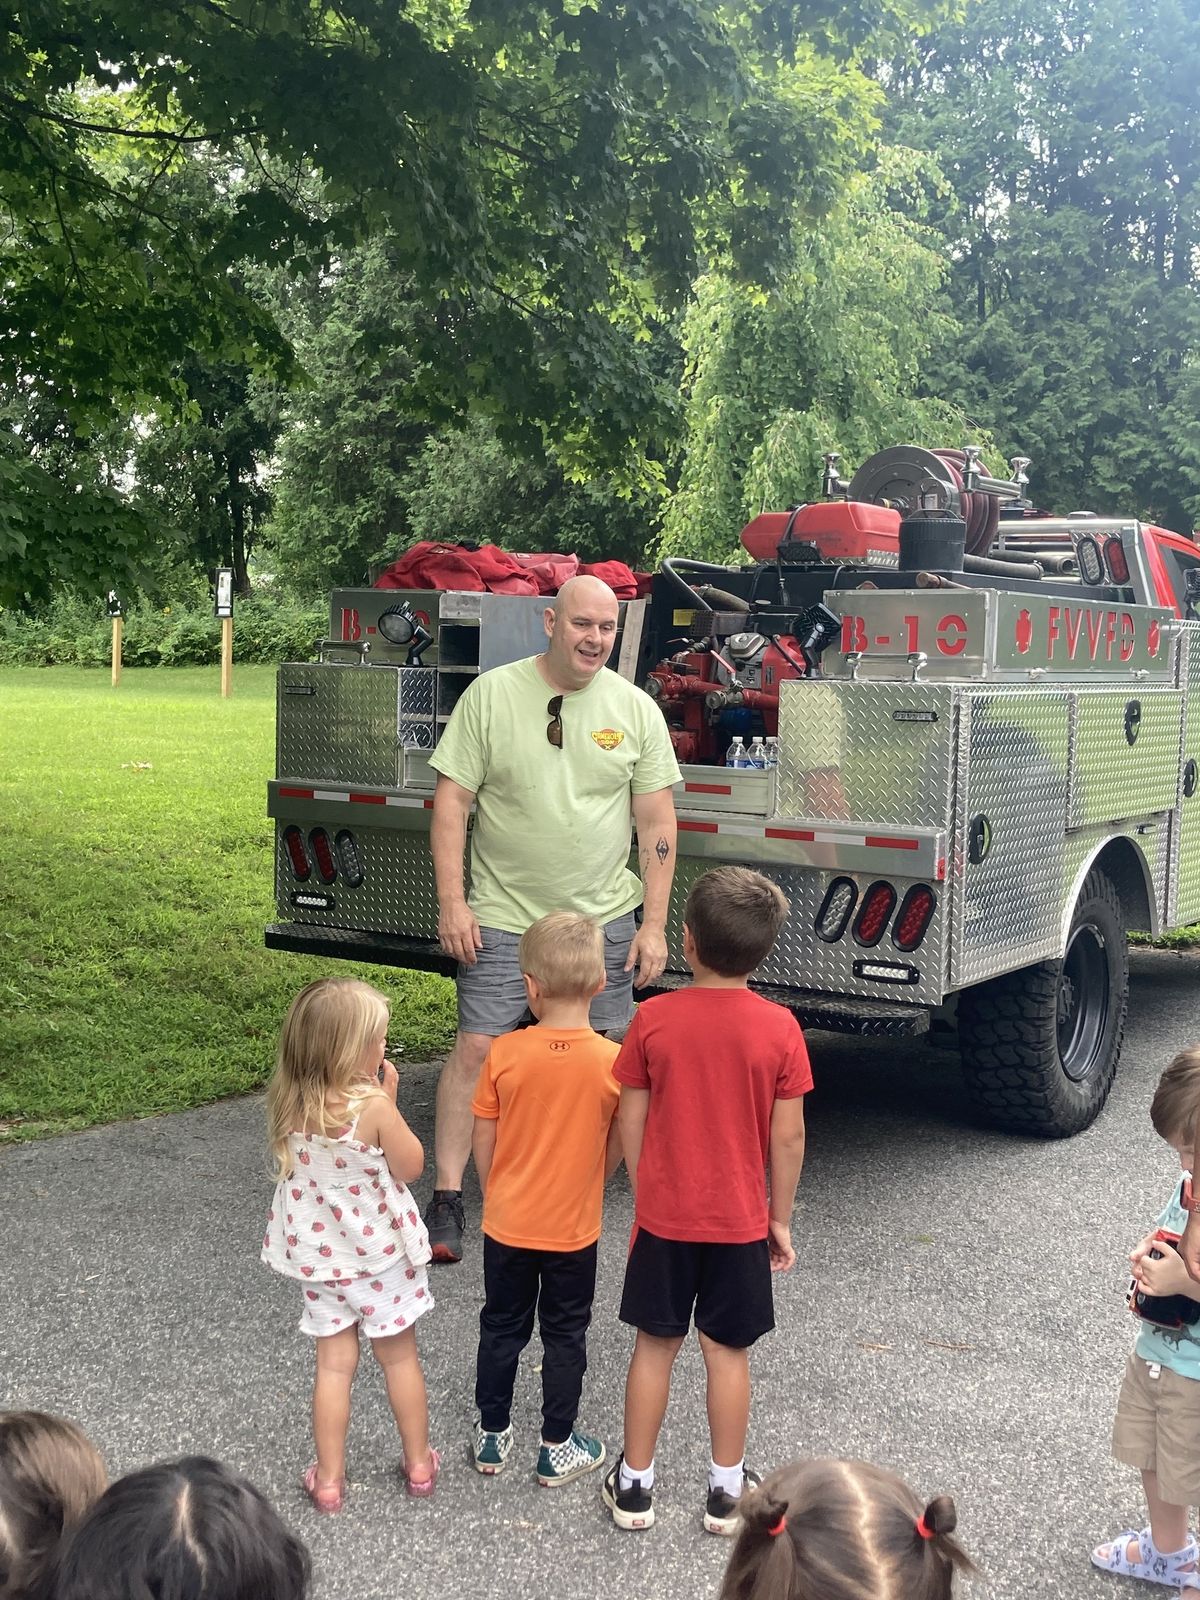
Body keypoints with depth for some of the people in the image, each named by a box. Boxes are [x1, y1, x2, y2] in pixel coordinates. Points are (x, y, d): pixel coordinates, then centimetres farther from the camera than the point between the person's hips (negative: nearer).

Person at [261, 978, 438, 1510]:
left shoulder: (288, 1102, -12)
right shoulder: (373, 1107, -28)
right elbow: (410, 1167, -14)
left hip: (319, 1253, 4)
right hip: (380, 1253, -3)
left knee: (334, 1363, 16)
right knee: (400, 1356, 17)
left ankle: (328, 1479, 23)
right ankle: (418, 1463, 32)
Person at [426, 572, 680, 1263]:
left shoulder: (635, 709, 2)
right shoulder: (491, 693, -3)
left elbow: (657, 823, 3)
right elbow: (452, 801, -3)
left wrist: (654, 923, -1)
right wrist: (452, 902, -9)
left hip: (605, 920, 2)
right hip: (503, 919, -2)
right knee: (476, 1050, -5)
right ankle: (447, 1200, 5)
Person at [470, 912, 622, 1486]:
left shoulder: (504, 1053, -16)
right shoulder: (612, 1061, -17)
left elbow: (483, 1142, -5)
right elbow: (616, 1149, -5)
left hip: (506, 1224, 1)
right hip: (574, 1229, -1)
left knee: (501, 1327, 18)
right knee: (565, 1335, 15)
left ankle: (492, 1436, 31)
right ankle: (557, 1448, 25)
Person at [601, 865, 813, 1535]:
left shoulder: (653, 1018, -11)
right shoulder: (779, 1028, -12)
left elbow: (631, 1120, -5)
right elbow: (788, 1137, -7)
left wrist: (645, 1196, 10)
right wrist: (781, 1219, 6)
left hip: (663, 1217, 0)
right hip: (741, 1222, 0)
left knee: (655, 1346, 13)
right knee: (729, 1352, 12)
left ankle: (635, 1485, 23)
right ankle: (727, 1491, 23)